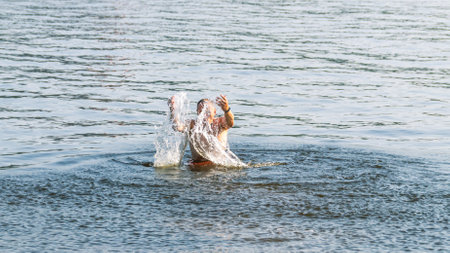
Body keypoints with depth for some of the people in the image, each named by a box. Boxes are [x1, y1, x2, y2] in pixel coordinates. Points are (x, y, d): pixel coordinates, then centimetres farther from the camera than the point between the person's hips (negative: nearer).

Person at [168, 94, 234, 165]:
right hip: (197, 164, 2)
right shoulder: (193, 124, 3)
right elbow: (178, 127, -16)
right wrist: (172, 110, -35)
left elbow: (230, 123, -24)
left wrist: (226, 109, -47)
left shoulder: (219, 123, -1)